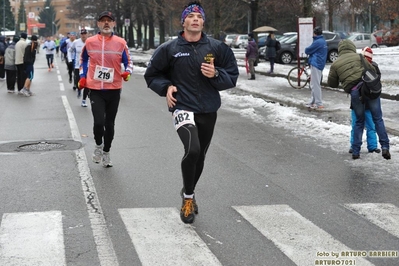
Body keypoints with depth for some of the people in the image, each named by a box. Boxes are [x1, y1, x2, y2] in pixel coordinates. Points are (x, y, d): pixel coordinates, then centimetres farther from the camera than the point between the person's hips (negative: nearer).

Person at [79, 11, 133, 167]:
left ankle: (106, 152, 29)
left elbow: (128, 62, 7)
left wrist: (127, 72, -15)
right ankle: (98, 145, 16)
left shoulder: (121, 43, -1)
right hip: (95, 90, -1)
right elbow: (83, 60, 17)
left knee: (109, 124, 10)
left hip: (114, 90, 1)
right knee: (99, 122, -14)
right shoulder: (90, 42, 1)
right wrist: (82, 77, 5)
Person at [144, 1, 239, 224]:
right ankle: (188, 197, -3)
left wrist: (216, 74, -14)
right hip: (183, 108, -3)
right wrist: (166, 87, -9)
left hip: (208, 111, 3)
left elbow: (232, 76, 5)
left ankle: (189, 192, 42)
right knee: (192, 149, -25)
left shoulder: (217, 48, 2)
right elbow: (152, 75, 10)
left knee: (199, 156, 15)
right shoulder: (169, 49, -1)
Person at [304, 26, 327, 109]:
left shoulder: (317, 42, -15)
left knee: (315, 84, -8)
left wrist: (306, 49, 11)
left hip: (315, 64, -10)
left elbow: (307, 51, -9)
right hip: (320, 64, 10)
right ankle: (312, 102, 21)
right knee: (314, 84, 16)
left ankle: (319, 104, -7)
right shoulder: (323, 41, 15)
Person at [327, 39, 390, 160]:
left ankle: (355, 151, 15)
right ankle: (385, 147, -2)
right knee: (378, 119, 7)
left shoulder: (335, 64, 11)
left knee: (359, 122, 16)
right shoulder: (359, 57, 10)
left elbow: (332, 83, 18)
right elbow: (372, 70, 11)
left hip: (355, 92, 1)